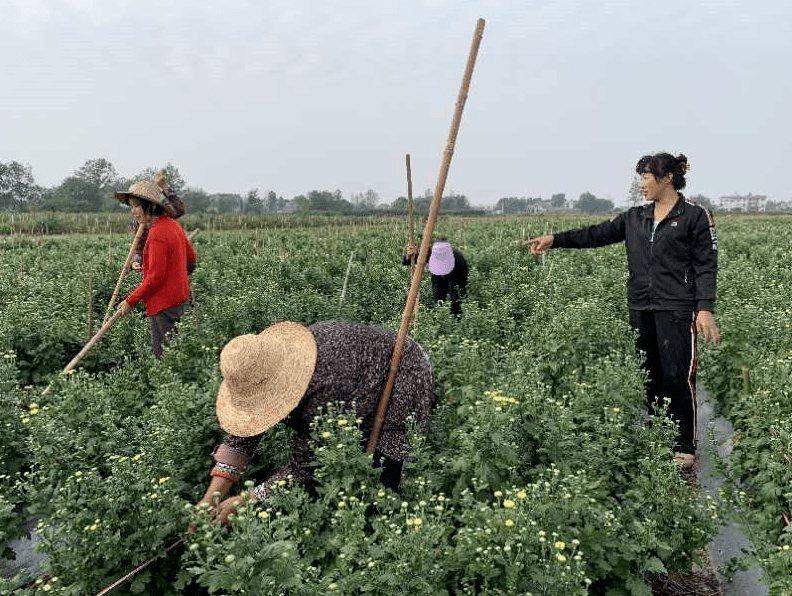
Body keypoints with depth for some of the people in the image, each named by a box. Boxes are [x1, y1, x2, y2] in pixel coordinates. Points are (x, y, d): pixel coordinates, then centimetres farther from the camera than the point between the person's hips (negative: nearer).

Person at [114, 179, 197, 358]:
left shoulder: (157, 234, -19)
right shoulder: (172, 224, 9)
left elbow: (155, 278, -20)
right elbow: (191, 258, 17)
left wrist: (130, 301, -12)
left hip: (164, 303, -10)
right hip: (179, 296, 10)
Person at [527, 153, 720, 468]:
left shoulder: (695, 215, -2)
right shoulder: (635, 217, 13)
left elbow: (706, 266, -5)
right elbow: (597, 235, 10)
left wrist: (705, 308, -13)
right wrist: (554, 239, 1)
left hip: (676, 309, -5)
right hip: (640, 308, 6)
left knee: (677, 377, -4)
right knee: (648, 376, 10)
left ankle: (685, 447, 10)